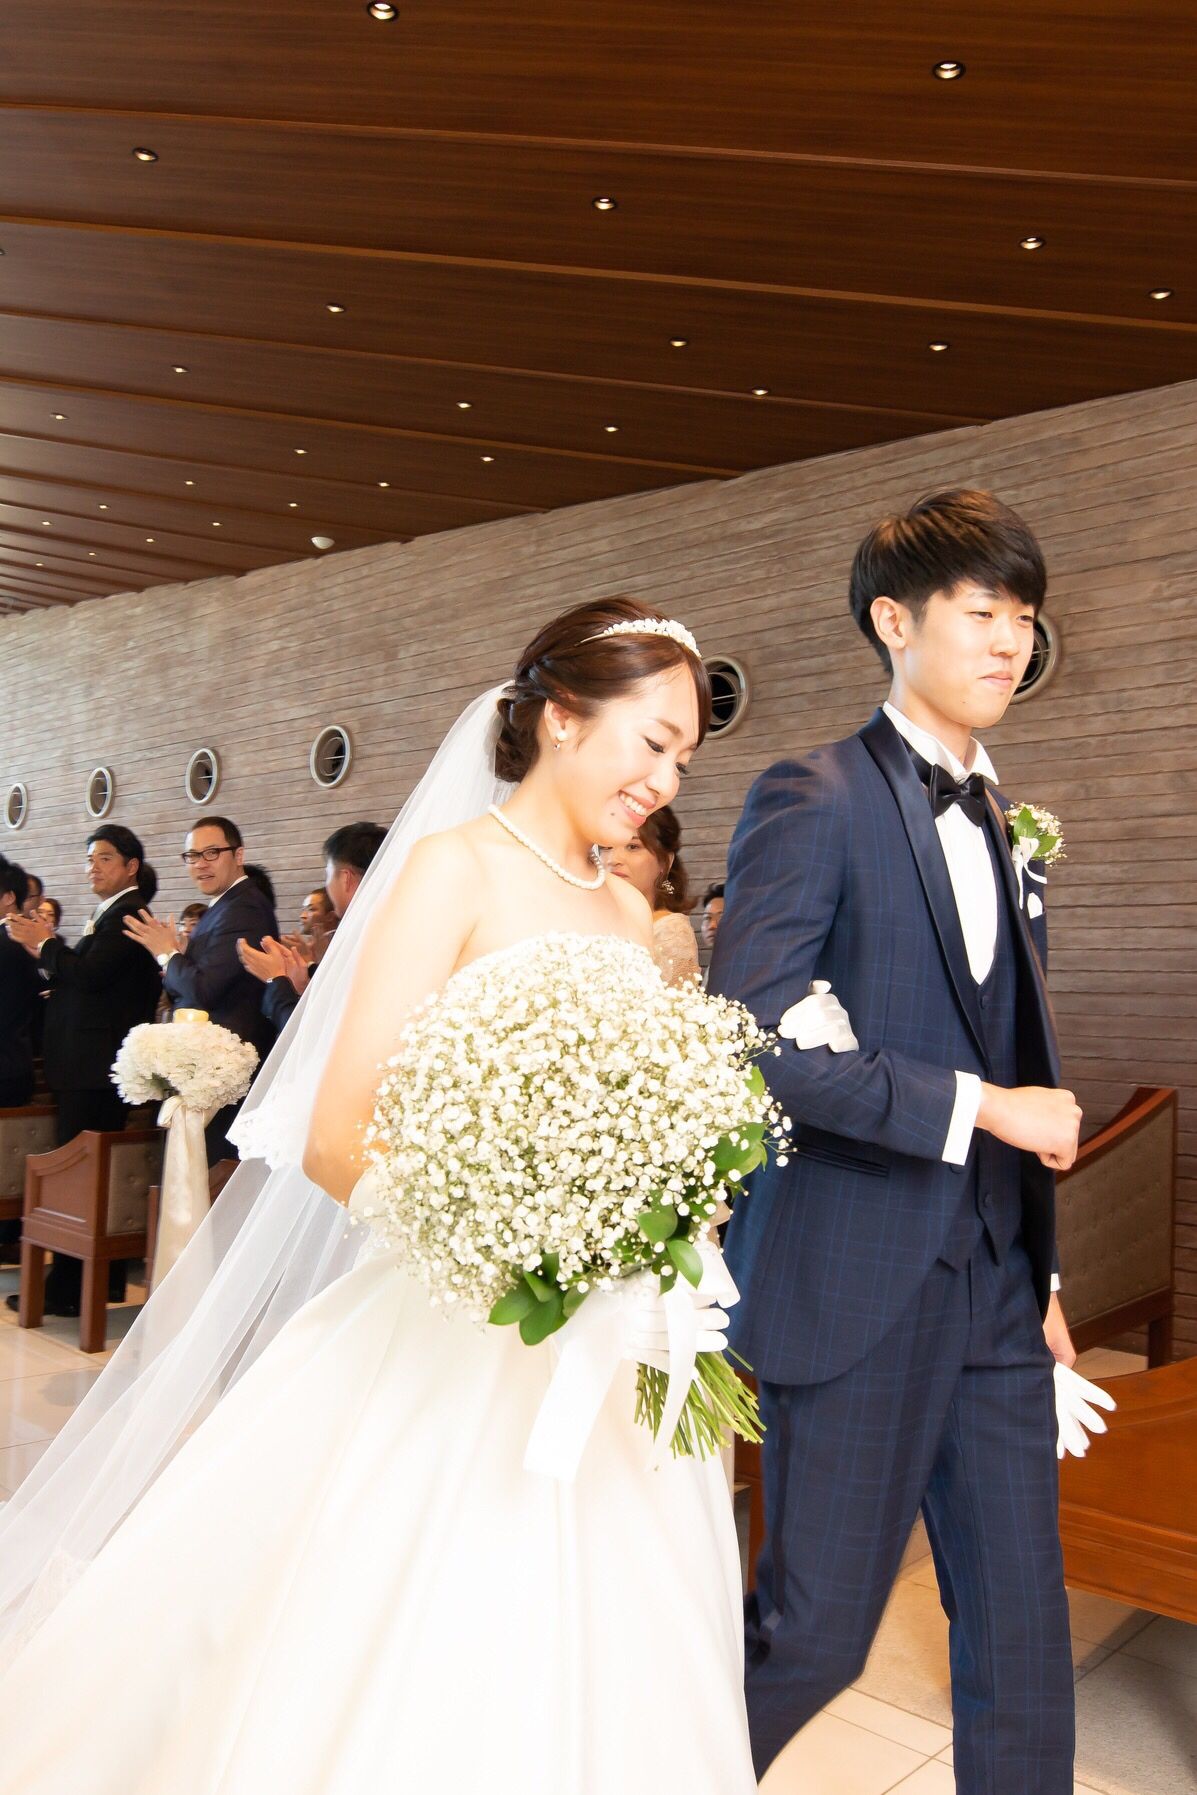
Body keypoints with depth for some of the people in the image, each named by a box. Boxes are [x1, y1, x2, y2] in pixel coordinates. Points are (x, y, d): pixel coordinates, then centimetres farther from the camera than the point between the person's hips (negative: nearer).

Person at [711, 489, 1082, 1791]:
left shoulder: (998, 824, 14)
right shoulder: (815, 801, -10)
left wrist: (1040, 1272, 16)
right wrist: (975, 1103, -19)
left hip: (995, 1292, 7)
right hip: (858, 1284, -6)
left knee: (1023, 1627, 13)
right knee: (816, 1626, 7)